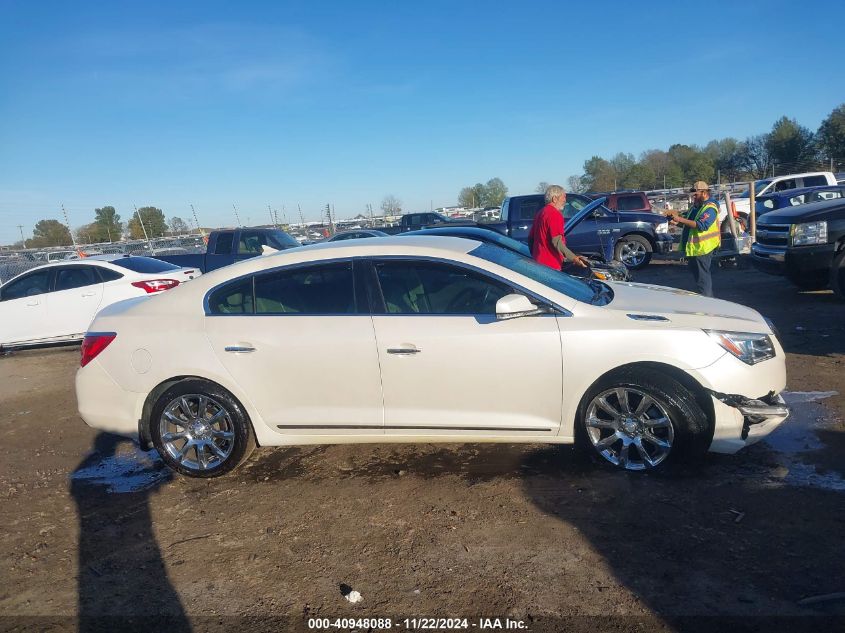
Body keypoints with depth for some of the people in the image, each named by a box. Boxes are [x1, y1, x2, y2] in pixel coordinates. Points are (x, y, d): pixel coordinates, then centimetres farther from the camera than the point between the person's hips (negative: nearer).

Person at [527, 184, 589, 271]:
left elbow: (530, 237, 21)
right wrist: (574, 258, -25)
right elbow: (556, 242, -23)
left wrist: (534, 255, 31)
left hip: (538, 262, 10)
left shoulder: (540, 213, 15)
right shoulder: (555, 214, -15)